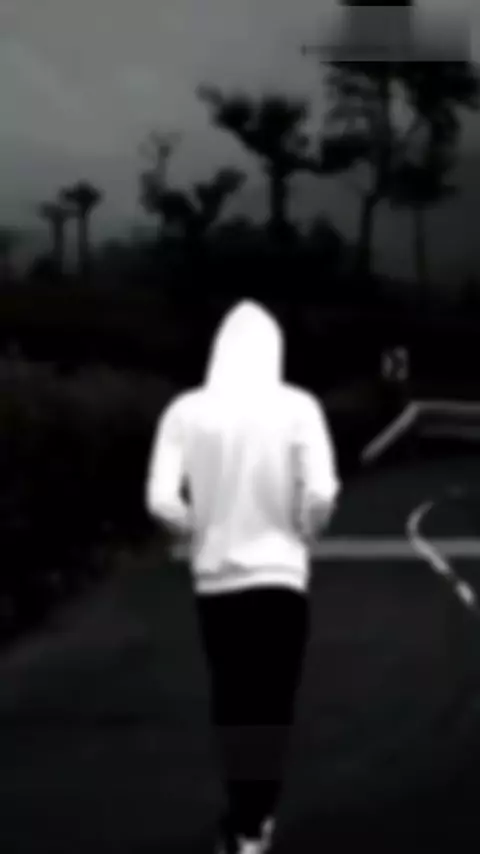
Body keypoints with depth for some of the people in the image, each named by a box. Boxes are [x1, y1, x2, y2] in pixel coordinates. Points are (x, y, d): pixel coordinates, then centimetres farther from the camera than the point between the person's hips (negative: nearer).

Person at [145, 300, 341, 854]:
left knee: (230, 699, 18)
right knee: (271, 705, 8)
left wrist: (201, 531, 9)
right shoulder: (296, 407, -8)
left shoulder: (186, 411, -3)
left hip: (215, 578, 2)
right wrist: (302, 534, 5)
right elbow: (321, 495, -15)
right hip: (278, 575, -2)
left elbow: (160, 500, -10)